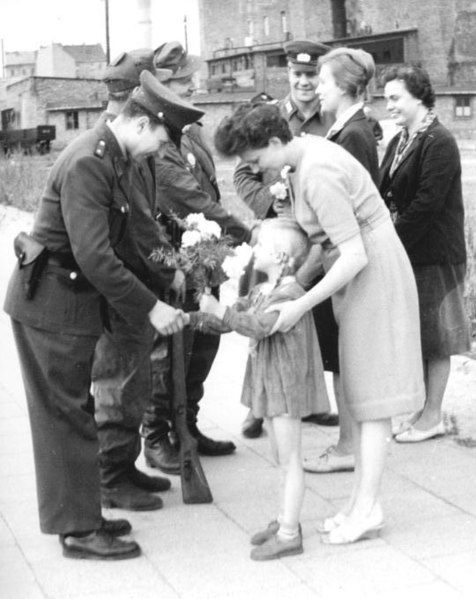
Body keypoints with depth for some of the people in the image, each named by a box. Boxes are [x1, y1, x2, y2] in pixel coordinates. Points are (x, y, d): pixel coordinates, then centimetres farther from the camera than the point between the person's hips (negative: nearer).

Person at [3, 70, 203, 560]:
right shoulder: (87, 163, -22)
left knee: (68, 415, 16)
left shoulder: (109, 157, 9)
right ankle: (79, 530, 9)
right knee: (68, 417, -1)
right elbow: (94, 257, -27)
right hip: (51, 303, -10)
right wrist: (150, 308, -23)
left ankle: (78, 516, 27)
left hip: (69, 301, 10)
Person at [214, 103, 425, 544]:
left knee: (371, 396, -5)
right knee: (359, 393, 11)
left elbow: (355, 255, -27)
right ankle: (360, 502, 17)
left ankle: (368, 509, 2)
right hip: (356, 275, 10)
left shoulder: (317, 175, -25)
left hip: (373, 274, -10)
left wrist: (299, 306, -27)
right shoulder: (303, 152, 5)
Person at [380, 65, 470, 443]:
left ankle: (432, 417, 12)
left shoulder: (439, 143, -15)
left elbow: (427, 203, -21)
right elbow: (387, 194, 12)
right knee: (416, 338, 14)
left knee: (435, 340, 2)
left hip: (434, 256, -8)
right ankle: (422, 410, 24)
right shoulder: (400, 142, 12)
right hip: (407, 254, 8)